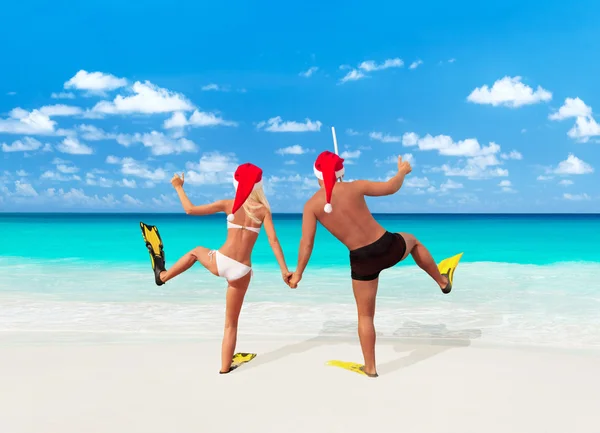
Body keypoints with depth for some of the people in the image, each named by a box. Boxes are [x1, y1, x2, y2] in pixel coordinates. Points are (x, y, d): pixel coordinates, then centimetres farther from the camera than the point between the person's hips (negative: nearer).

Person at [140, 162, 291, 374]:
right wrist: (284, 270, -10)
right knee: (231, 323, 16)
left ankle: (162, 275, 50)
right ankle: (225, 367, 21)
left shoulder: (229, 205, 0)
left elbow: (190, 209, 3)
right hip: (242, 271, 0)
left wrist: (178, 187, 18)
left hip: (220, 262, 0)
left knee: (196, 251, 37)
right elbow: (273, 240, -10)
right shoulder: (264, 210, 0)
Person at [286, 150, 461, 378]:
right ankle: (443, 281, 52)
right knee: (412, 240, 37)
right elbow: (391, 187, 7)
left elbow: (307, 243, -8)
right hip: (388, 246, 1)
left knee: (365, 315, 17)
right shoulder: (354, 188, -6)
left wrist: (298, 273, 2)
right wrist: (403, 171, 27)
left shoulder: (311, 205, -5)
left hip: (362, 260, 0)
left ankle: (370, 368, 25)